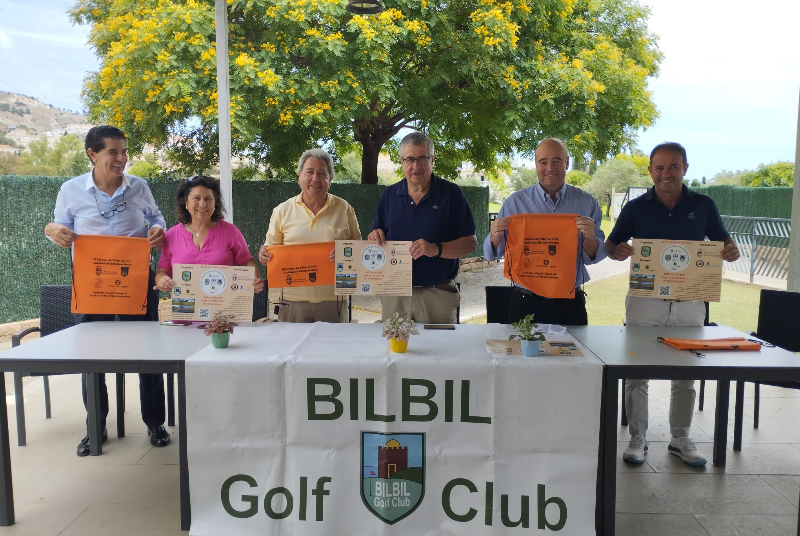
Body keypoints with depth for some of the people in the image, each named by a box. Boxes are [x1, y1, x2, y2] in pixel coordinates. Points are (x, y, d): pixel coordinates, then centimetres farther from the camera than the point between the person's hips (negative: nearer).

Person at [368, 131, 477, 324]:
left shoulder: (451, 194, -2)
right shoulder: (388, 195, 8)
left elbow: (471, 242, -5)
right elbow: (378, 240, 15)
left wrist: (436, 249, -21)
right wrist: (375, 237, -8)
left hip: (439, 295, -2)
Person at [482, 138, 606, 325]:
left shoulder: (587, 203, 2)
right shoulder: (516, 202, 0)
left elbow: (592, 258, 2)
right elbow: (493, 254, 1)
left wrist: (590, 237, -18)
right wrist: (495, 237, -20)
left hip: (570, 304, 1)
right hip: (526, 304, -1)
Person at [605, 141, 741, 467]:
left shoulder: (703, 206, 4)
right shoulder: (636, 208, 1)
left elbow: (723, 241, 10)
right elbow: (611, 244, 4)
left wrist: (731, 251, -13)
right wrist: (618, 251, -20)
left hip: (689, 303, 2)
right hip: (644, 300, -1)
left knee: (685, 375, 12)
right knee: (637, 373, 3)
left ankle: (680, 439, 28)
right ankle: (637, 438, 16)